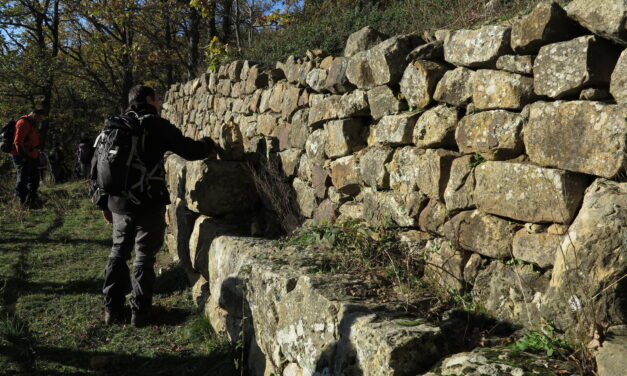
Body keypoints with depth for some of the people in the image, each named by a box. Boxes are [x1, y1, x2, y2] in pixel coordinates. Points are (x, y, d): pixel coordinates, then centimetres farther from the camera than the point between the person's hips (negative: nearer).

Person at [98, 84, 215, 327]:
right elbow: (191, 151, -7)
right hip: (148, 204, -5)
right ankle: (139, 313, 10)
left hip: (119, 203, 6)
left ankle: (112, 309, 21)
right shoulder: (157, 126, -8)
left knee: (118, 252, 17)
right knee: (144, 257, 4)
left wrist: (103, 203, 19)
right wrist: (209, 143, 15)